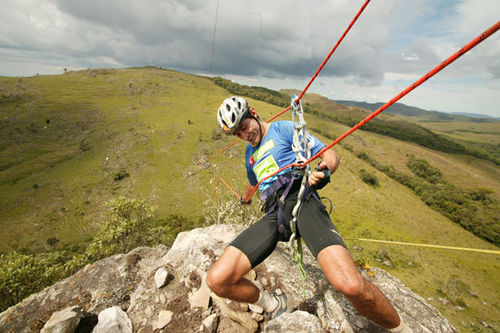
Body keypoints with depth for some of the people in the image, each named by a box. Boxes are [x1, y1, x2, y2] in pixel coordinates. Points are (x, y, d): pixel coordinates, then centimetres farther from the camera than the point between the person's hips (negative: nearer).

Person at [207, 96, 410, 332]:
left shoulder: (283, 128, 9)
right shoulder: (250, 153, 28)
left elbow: (331, 156, 4)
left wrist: (324, 171, -18)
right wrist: (245, 197, 65)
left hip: (301, 200, -5)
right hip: (273, 214, 5)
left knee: (350, 285, -31)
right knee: (217, 280, -11)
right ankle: (276, 305, 16)